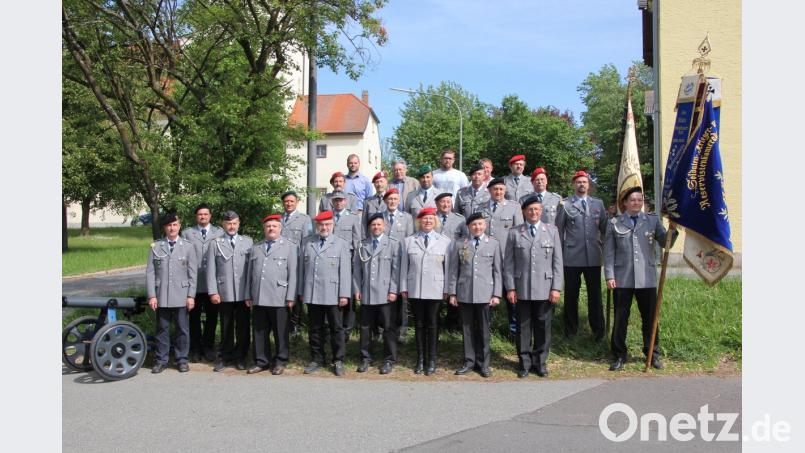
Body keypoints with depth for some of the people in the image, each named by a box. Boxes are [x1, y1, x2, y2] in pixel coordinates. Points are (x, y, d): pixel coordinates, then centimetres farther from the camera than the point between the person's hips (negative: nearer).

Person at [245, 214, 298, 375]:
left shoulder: (290, 246, 4)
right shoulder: (256, 247, 19)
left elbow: (292, 273, -2)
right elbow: (250, 273, 18)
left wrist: (290, 297, -8)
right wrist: (248, 295, 11)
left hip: (279, 299, -4)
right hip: (258, 298, 4)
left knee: (281, 332, 3)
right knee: (259, 332, 8)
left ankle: (280, 361, 15)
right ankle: (262, 361, 18)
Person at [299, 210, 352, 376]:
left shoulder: (341, 244, 3)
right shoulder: (306, 243, 11)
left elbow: (345, 271, -2)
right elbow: (302, 268, 11)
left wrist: (344, 294, -8)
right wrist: (301, 291, 7)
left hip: (333, 295, -2)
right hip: (312, 294, 3)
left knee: (337, 328, 3)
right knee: (315, 329, 9)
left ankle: (338, 361, 13)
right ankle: (316, 359, 20)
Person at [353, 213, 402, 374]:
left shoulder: (393, 244, 4)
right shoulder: (362, 245, 12)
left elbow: (396, 269, -2)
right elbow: (356, 269, 11)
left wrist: (393, 290, -8)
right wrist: (356, 290, 4)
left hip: (386, 294, -2)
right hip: (366, 294, 3)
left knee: (389, 328, 1)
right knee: (365, 328, 8)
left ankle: (389, 360, 12)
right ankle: (365, 358, 21)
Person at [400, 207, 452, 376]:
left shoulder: (444, 241, 4)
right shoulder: (408, 241, 8)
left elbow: (447, 267, 2)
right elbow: (404, 266, 7)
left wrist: (447, 289, -2)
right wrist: (403, 288, 3)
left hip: (435, 290, -1)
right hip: (414, 290, 1)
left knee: (432, 325, 3)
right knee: (419, 324, 8)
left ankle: (432, 361, 13)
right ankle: (420, 360, 18)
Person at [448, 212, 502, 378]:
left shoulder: (493, 244, 6)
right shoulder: (459, 243, 8)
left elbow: (498, 271, 4)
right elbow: (454, 270, 7)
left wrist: (497, 294, -2)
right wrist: (452, 292, 3)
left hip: (484, 294, -1)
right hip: (464, 294, 1)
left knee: (483, 329, 5)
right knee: (467, 328, 6)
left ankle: (483, 363, 16)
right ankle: (469, 361, 17)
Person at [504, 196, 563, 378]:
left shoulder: (552, 231, 8)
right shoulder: (514, 233, 6)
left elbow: (557, 261, 5)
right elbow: (508, 263, 4)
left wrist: (556, 288, -2)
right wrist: (510, 288, -3)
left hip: (545, 290, 0)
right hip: (522, 290, 0)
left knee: (543, 327, 6)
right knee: (523, 327, 6)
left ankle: (540, 362, 20)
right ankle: (525, 363, 18)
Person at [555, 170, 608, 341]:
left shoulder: (598, 203, 12)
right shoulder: (565, 204, 5)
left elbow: (605, 228, 13)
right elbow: (559, 229, 4)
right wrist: (559, 253, 1)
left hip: (593, 256, 2)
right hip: (571, 257, -2)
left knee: (595, 294, 5)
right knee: (571, 294, 6)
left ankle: (598, 330, 15)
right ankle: (570, 329, 19)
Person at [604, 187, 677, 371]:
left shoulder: (653, 220, 9)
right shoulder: (614, 223, 5)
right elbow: (609, 252, 3)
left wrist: (673, 229, -11)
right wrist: (609, 276, -3)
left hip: (647, 279, 1)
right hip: (622, 279, -1)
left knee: (650, 317, 8)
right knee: (620, 318, 6)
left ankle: (653, 354, 24)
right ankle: (619, 355, 19)